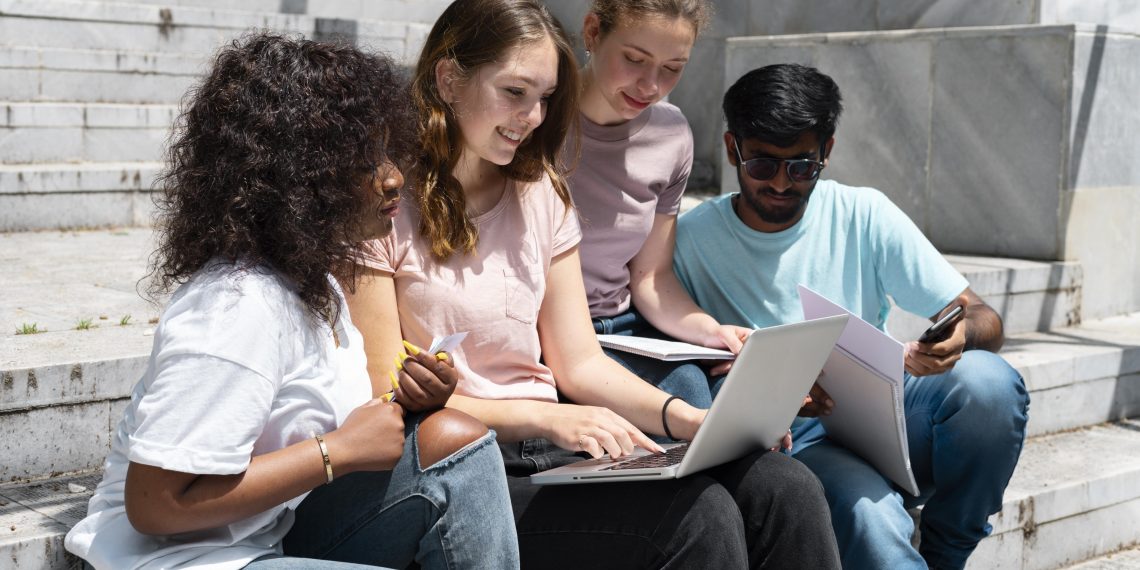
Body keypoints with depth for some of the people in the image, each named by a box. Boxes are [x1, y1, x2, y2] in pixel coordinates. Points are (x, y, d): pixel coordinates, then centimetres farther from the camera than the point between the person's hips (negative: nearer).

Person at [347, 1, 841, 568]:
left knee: (786, 489, -18)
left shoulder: (540, 192, 14)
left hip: (553, 445, 6)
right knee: (698, 516, -29)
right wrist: (544, 418, -21)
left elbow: (581, 365, 11)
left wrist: (689, 418, -7)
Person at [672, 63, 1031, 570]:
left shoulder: (864, 215, 4)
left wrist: (962, 334, -23)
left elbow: (984, 318, 2)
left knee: (986, 380, -26)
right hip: (788, 442, -4)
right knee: (867, 509, -38)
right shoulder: (692, 240, 0)